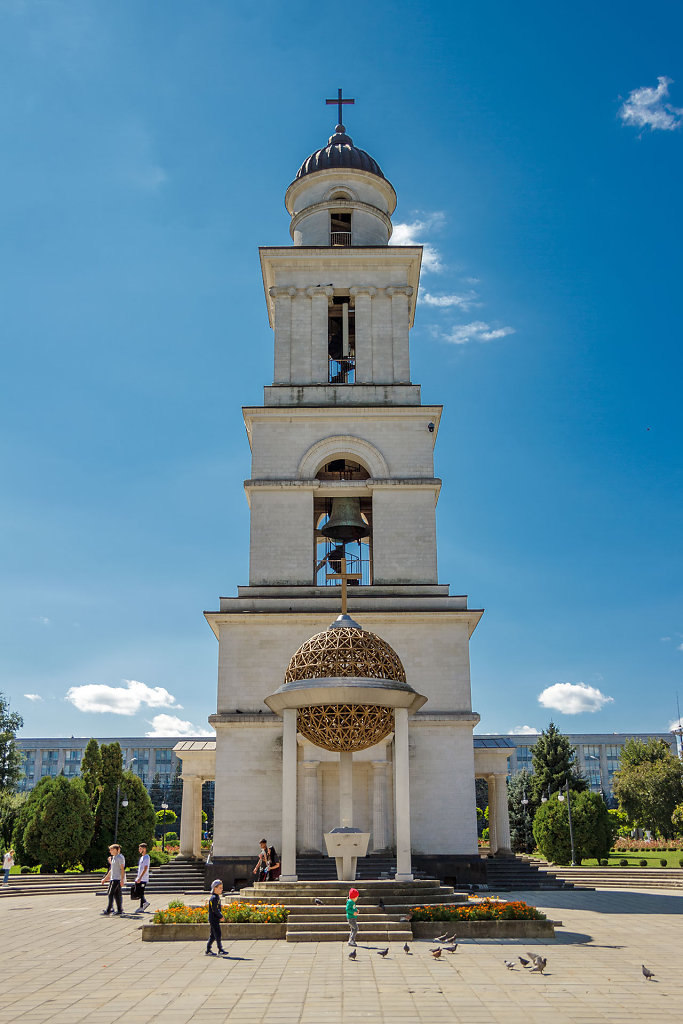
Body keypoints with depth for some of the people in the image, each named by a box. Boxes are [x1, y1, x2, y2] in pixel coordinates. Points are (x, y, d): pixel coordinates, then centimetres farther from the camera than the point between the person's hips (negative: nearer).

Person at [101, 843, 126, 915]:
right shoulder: (113, 858, 18)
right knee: (116, 895, 7)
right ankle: (119, 910, 8)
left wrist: (122, 880, -21)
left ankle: (108, 910, -11)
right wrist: (105, 878, 25)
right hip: (113, 879, 9)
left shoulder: (120, 857, -10)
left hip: (117, 879, -9)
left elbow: (122, 869, -15)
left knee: (111, 894, -11)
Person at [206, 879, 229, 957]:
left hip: (216, 919, 10)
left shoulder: (217, 897, 15)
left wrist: (220, 916, 6)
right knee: (217, 934, -7)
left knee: (212, 935, 12)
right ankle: (220, 950, -4)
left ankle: (208, 950, 17)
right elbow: (215, 909, -21)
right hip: (213, 919, -10)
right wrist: (221, 916, -13)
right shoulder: (214, 898, -16)